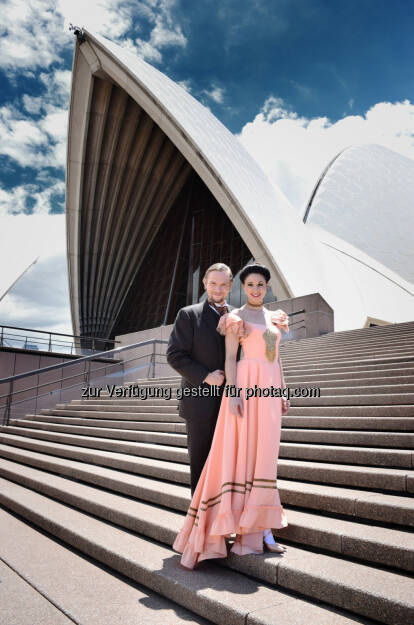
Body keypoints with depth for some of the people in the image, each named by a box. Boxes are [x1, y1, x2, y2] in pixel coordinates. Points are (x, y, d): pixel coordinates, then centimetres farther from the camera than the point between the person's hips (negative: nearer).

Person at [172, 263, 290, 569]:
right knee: (240, 453, -2)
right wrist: (233, 393, -16)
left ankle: (260, 526, 18)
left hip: (269, 392, 6)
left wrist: (284, 393, 13)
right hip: (245, 388, -6)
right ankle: (241, 525, 9)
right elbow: (230, 357, -7)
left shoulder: (275, 318, 17)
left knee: (264, 457, 8)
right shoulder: (235, 317, -1)